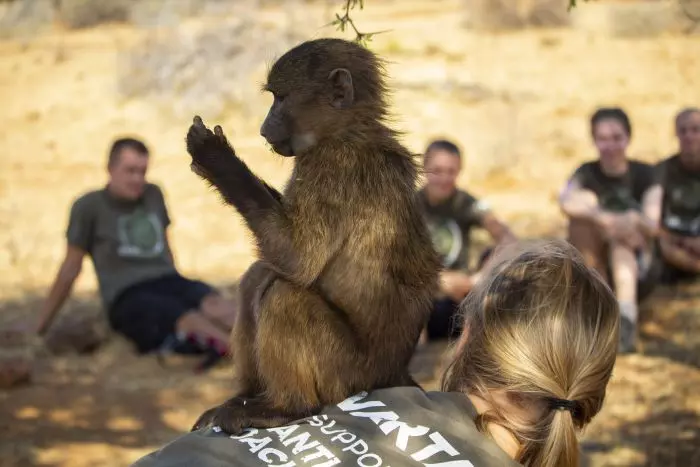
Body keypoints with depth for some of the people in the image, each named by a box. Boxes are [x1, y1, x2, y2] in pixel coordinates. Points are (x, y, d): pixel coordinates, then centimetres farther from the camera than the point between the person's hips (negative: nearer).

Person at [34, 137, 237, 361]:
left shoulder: (153, 194, 20)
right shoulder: (89, 206, 5)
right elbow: (70, 269, 9)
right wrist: (41, 326, 11)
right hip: (127, 298, -4)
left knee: (214, 304, -32)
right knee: (190, 320, -35)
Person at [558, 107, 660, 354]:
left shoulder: (643, 174, 0)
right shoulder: (587, 174, 0)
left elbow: (653, 225, -15)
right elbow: (566, 201, -24)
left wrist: (635, 221, -39)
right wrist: (603, 218, -43)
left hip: (637, 272, 0)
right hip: (592, 268, 0)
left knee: (622, 235, -31)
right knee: (585, 203, -23)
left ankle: (627, 317, -52)